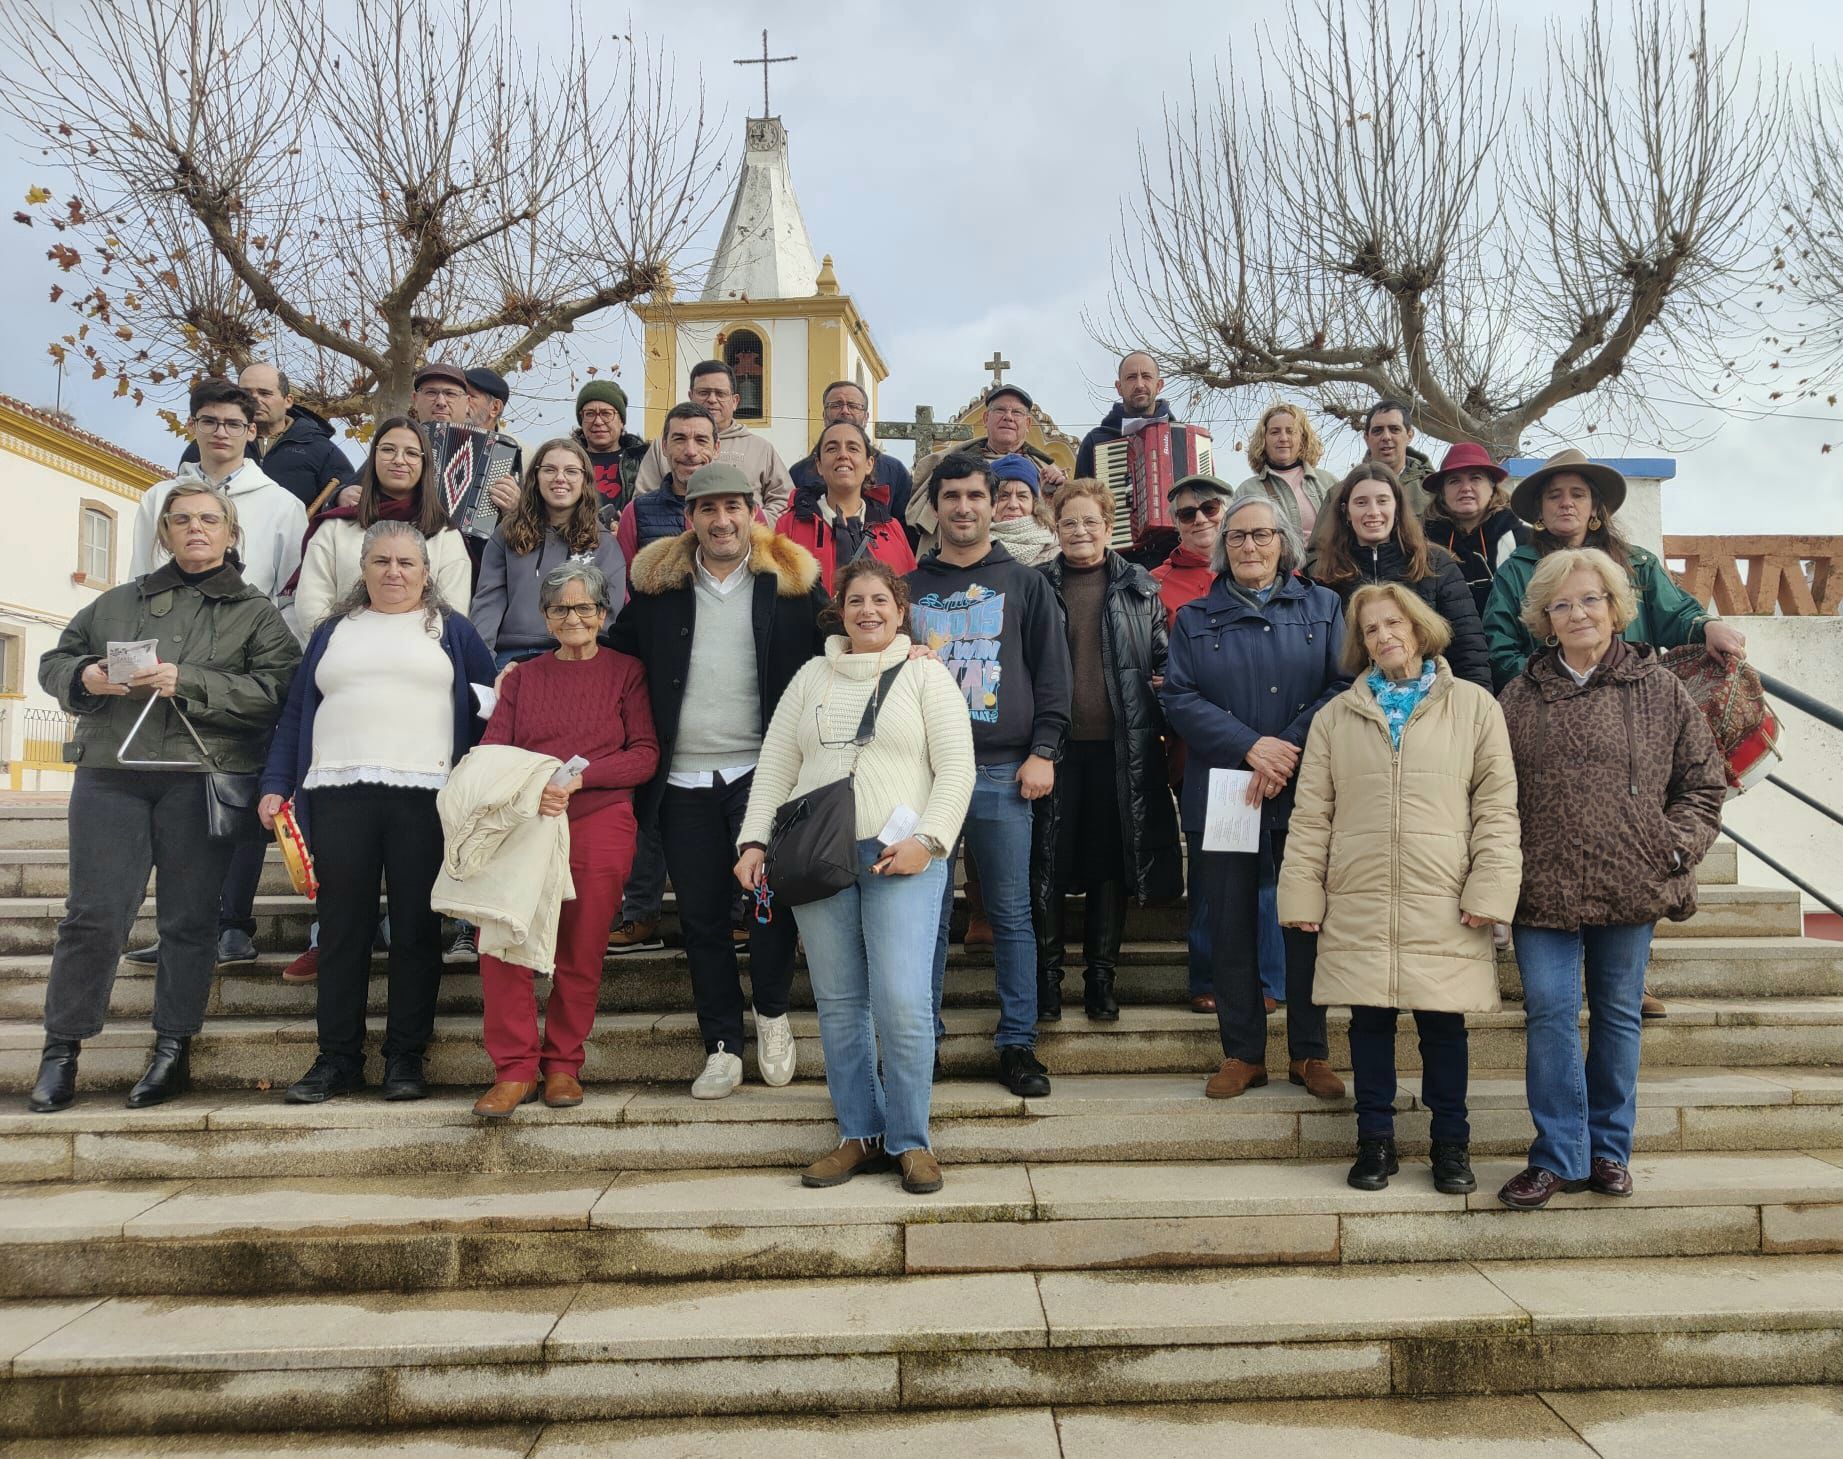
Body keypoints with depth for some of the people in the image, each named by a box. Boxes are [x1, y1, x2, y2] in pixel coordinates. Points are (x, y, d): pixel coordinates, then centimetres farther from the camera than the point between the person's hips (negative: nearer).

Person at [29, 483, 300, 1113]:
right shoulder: (119, 602, 20)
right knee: (93, 914, -1)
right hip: (111, 777, 2)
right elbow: (54, 662, 24)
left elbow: (275, 691, -6)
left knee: (189, 919, 1)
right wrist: (84, 676, 0)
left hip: (202, 778, -2)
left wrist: (187, 682, -14)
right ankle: (61, 1050, 10)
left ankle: (173, 1050, 11)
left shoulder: (256, 612, 9)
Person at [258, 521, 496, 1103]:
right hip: (339, 794, 2)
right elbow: (296, 713, 17)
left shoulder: (452, 630, 12)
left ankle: (405, 1057, 7)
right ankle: (337, 1058, 10)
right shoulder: (333, 631, 19)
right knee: (341, 929, 3)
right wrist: (275, 785, 7)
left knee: (416, 928, 0)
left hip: (424, 795, -2)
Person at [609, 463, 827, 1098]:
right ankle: (723, 1046, 20)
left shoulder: (793, 580, 2)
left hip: (762, 769, -3)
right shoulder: (656, 581, 8)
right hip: (683, 778, 3)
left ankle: (771, 1011, 5)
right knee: (701, 915, 7)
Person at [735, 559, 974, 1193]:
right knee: (838, 1002, 6)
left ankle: (910, 1140, 3)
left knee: (901, 1001, -11)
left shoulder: (925, 675, 7)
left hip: (900, 856, -3)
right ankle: (858, 1135, 17)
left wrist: (927, 839, -12)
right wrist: (755, 840, 3)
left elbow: (956, 767, -1)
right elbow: (775, 764, 14)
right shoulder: (811, 676, 17)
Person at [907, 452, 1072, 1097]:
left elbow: (1052, 674, 5)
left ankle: (1017, 1043, 11)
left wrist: (1043, 752, -5)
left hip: (1003, 773, -1)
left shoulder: (1024, 584, 9)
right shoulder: (910, 587, 13)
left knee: (1011, 913, 2)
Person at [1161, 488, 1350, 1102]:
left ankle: (1310, 1052, 16)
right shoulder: (1194, 620, 10)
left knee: (1308, 919, 3)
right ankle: (1242, 1053, 15)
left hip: (1305, 792, 0)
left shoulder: (1323, 608, 9)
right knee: (1230, 923, 4)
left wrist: (1288, 752, -13)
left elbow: (1344, 687, -1)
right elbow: (1179, 699, -1)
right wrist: (1250, 746, -14)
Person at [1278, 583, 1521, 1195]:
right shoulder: (1336, 716, 10)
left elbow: (1497, 805, 3)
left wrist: (1490, 889, -5)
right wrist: (1302, 893, 3)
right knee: (1369, 1021, 7)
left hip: (1443, 905, -1)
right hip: (1358, 905, 2)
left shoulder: (1474, 706, 6)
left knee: (1443, 1024, 5)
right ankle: (1375, 1140, 20)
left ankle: (1451, 1144, 21)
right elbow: (1310, 814, 9)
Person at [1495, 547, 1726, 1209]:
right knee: (1549, 1016, -2)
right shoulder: (1522, 693, 4)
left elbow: (1705, 782, 8)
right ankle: (1558, 1155, 10)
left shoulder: (1659, 689, 4)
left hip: (1630, 884, 0)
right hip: (1543, 884, 0)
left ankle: (1608, 1148, 25)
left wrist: (1675, 846, -5)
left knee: (1618, 1016, 11)